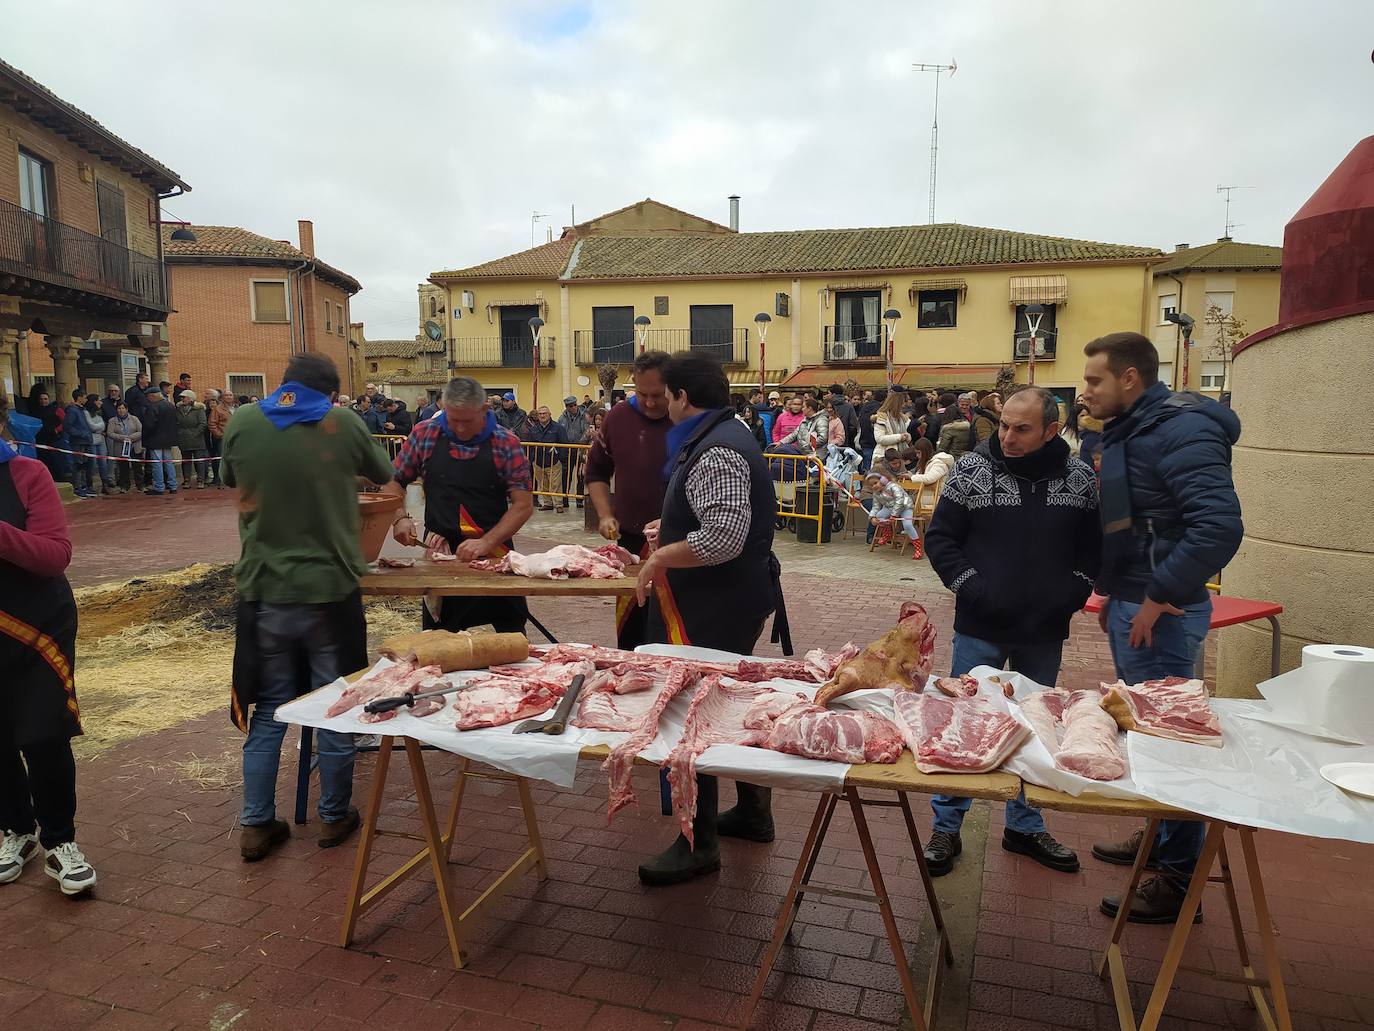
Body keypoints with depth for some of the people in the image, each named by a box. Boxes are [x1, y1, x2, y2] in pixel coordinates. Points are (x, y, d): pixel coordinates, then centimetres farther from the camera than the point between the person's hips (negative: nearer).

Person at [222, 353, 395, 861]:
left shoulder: (242, 423, -2)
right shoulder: (341, 424, -7)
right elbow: (383, 473, 9)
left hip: (263, 593, 2)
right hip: (330, 592, -2)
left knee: (268, 710, 15)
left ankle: (256, 825, 20)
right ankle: (334, 817, 24)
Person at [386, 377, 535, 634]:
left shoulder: (506, 443, -6)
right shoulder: (424, 434, -1)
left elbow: (524, 505, -9)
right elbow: (394, 481, 9)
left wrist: (487, 542, -19)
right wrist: (399, 518, -10)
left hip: (495, 554, -1)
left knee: (512, 634, 8)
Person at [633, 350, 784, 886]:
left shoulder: (714, 453, -22)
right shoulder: (727, 433, 12)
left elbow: (725, 536, -33)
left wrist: (661, 557, -22)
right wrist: (672, 528, 22)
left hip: (713, 610, -11)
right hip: (733, 601, 11)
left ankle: (700, 844, 14)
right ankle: (752, 811, 38)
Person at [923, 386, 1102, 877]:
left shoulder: (1081, 478, -2)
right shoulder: (972, 469, -8)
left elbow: (1094, 543, 9)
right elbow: (940, 538, -5)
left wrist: (1076, 590, -6)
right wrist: (971, 587, -14)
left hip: (1044, 632, 3)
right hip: (981, 628, -3)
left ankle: (1025, 826, 35)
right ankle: (945, 827, 21)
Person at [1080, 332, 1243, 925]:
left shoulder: (1180, 430, -18)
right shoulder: (1126, 433, 12)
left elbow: (1220, 526, -29)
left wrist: (1159, 597, -23)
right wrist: (1113, 593, 15)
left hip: (1161, 614, -10)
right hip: (1130, 606, 10)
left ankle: (1179, 880, 13)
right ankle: (1157, 838, 37)